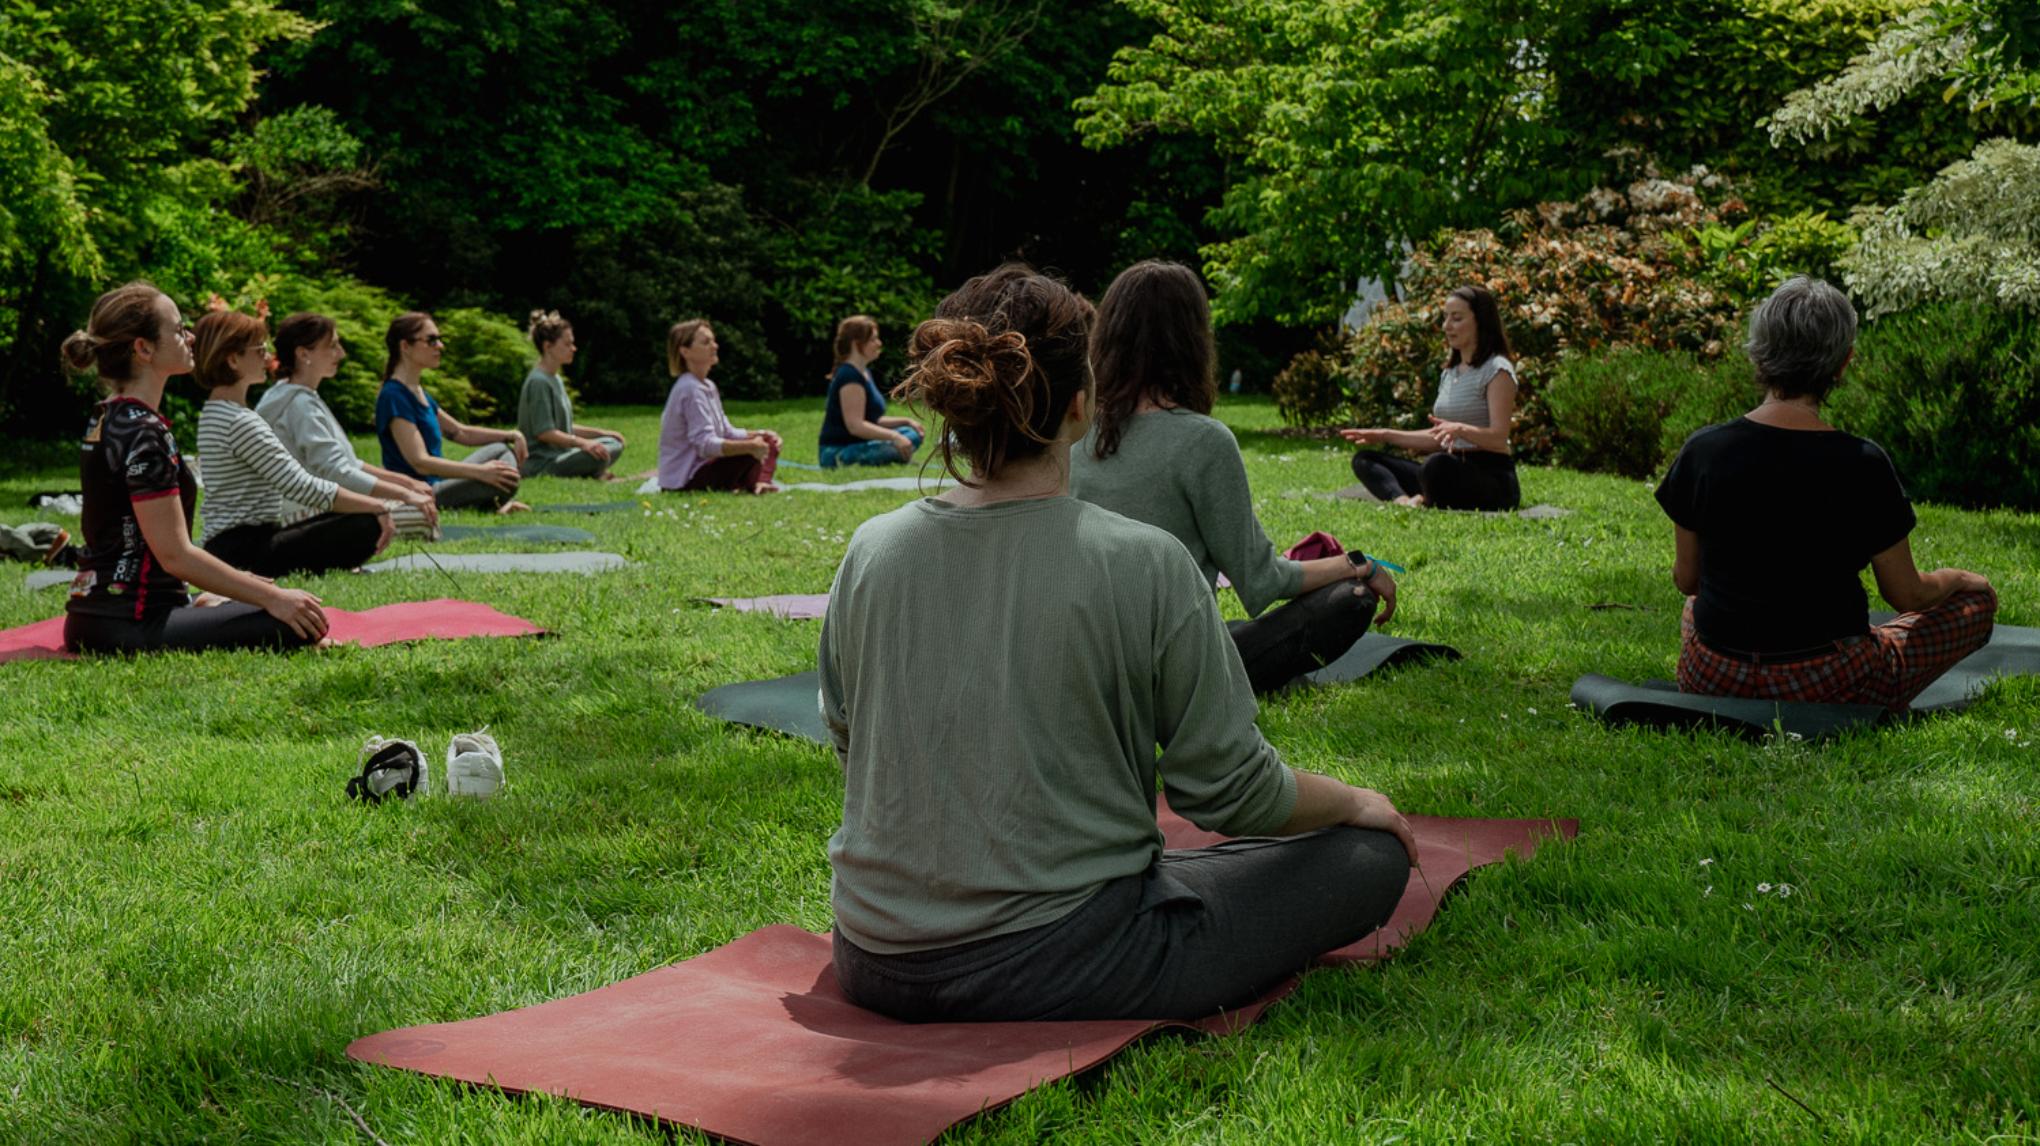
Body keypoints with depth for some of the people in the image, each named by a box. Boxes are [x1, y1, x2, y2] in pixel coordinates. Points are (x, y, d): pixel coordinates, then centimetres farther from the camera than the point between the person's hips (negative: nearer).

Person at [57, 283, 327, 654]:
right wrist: (273, 597, -17)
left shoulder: (107, 420, 14)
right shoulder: (144, 434, -16)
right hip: (129, 624, -10)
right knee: (298, 624, -19)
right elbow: (175, 554, -19)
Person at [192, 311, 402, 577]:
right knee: (368, 527, -19)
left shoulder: (214, 412, 15)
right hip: (243, 552, -10)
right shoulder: (240, 422, -17)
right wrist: (378, 507, -15)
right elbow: (303, 488, -22)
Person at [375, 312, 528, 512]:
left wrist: (511, 435, 6)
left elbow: (461, 433, 21)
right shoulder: (394, 396, -16)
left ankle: (502, 504, -4)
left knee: (503, 450, 16)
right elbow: (420, 462, -24)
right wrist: (481, 471, -27)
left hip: (437, 484, 11)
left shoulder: (419, 392, 15)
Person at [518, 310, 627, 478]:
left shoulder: (555, 380, 16)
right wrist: (581, 442, -30)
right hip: (540, 463, -10)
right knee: (599, 453, -29)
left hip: (558, 454, 10)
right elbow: (544, 432, -22)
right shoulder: (539, 382, -15)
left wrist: (602, 432, 14)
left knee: (614, 444, 10)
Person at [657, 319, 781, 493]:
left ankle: (760, 482, -11)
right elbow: (705, 444, -27)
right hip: (683, 480, -10)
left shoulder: (708, 387, 13)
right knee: (752, 451, -22)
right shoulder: (690, 389, -19)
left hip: (699, 468, 10)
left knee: (767, 444, 10)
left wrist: (761, 435, -1)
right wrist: (750, 445, -32)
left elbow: (726, 433, 14)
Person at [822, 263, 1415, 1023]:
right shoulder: (1143, 564, -17)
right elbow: (1229, 789, -10)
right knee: (1371, 856, 6)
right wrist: (1356, 803, 11)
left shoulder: (870, 553, -4)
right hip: (1058, 971, -6)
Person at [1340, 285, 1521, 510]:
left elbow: (1498, 438, -16)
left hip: (1493, 481, -9)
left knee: (1438, 466, -43)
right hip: (1452, 470, 9)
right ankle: (1402, 501, -31)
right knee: (1364, 459, -3)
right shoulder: (1449, 373, 20)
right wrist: (1385, 436, 16)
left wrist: (1461, 429, -34)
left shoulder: (1497, 370, -6)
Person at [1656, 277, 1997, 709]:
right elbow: (1907, 595, -4)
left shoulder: (1703, 450, -11)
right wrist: (1960, 580, 19)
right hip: (1828, 686, -3)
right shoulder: (1861, 465, -18)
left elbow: (1686, 578, 3)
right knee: (1977, 599, 19)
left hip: (1712, 681, 3)